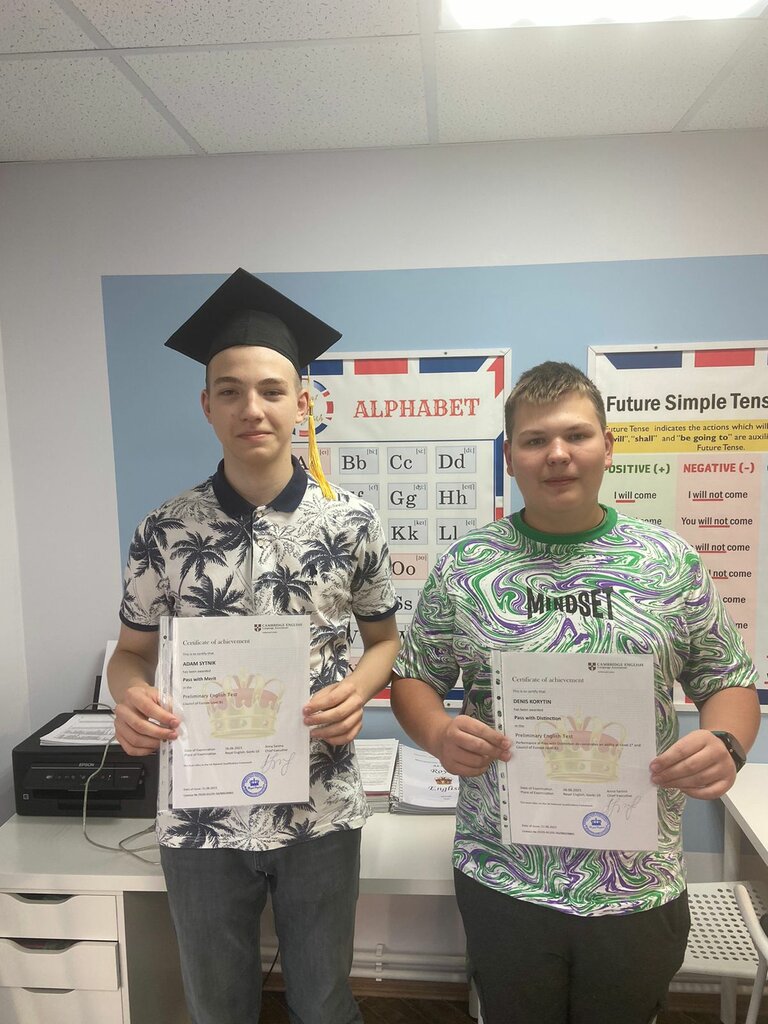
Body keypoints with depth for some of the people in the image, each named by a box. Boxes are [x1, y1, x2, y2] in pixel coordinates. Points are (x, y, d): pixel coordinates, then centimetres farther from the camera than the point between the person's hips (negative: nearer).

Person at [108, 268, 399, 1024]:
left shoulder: (351, 522, -8)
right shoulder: (164, 531, -6)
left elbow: (384, 637, 4)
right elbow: (133, 651, 4)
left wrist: (358, 689, -16)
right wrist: (129, 698, -18)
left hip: (321, 812, 0)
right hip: (200, 814, 1)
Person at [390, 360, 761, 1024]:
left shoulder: (670, 560, -3)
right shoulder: (465, 567, -5)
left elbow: (729, 679, 4)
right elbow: (415, 676, 2)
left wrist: (726, 743, -16)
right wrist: (439, 733, -18)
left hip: (640, 885, 1)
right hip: (503, 880, 0)